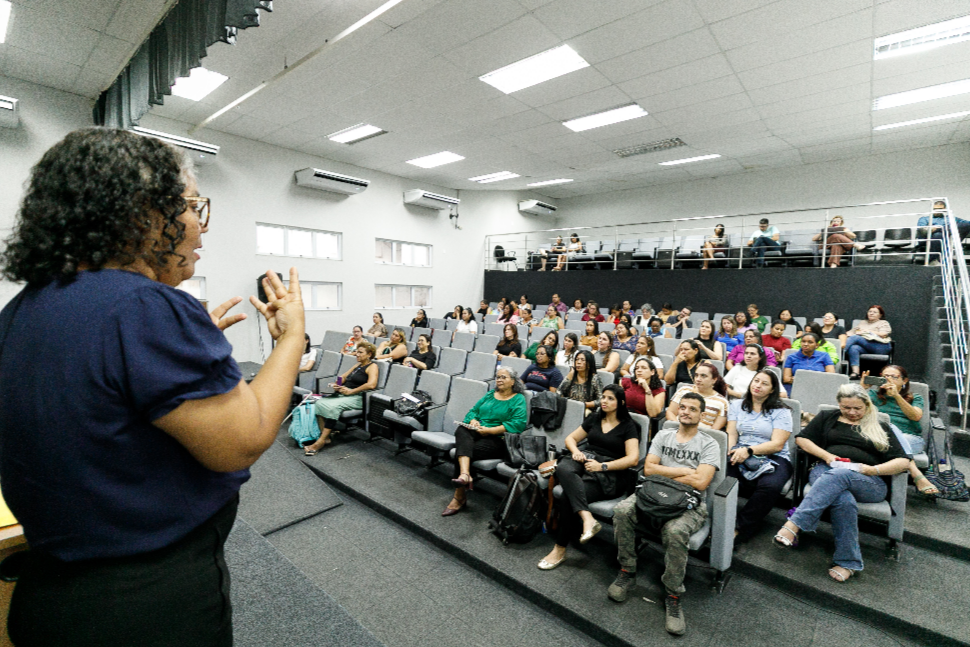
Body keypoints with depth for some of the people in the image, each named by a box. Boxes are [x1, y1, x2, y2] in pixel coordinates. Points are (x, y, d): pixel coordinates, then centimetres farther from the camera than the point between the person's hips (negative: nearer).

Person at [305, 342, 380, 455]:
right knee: (319, 403, -14)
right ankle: (325, 437, -15)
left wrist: (350, 391, -18)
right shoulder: (358, 365, 24)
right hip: (342, 394, 8)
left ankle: (321, 441, -23)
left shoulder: (372, 366, -3)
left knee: (332, 406, -31)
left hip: (357, 398, -8)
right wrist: (335, 384, 3)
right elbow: (343, 377, 26)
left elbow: (371, 385, -20)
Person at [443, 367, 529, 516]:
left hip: (498, 439, -5)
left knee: (471, 450, -28)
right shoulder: (489, 395, 23)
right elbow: (473, 411, 21)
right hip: (476, 433, 5)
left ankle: (460, 496, -15)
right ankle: (465, 475, -46)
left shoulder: (518, 399, 4)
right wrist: (473, 421, -5)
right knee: (461, 430, -28)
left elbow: (518, 424, -11)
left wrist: (489, 430, -15)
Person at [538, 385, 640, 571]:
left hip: (609, 473, -4)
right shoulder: (594, 419, 20)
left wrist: (603, 466, -17)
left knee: (568, 496, -28)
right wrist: (575, 451, -2)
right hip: (585, 462, 5)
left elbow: (633, 458, -7)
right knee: (563, 468, -34)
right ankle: (587, 518, -43)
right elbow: (570, 438, 22)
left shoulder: (628, 426, 5)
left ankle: (560, 549, -13)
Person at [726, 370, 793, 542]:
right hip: (740, 456, 2)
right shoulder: (737, 406, 15)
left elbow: (777, 444, -7)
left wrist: (749, 450, -22)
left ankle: (740, 528, -20)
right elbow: (731, 434, 5)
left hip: (773, 459, -2)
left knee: (770, 486, -36)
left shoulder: (781, 411, 4)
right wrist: (729, 451, -17)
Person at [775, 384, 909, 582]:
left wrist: (874, 469, -6)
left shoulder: (880, 428, 22)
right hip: (826, 471, 1)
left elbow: (903, 461, 12)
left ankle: (794, 525, -49)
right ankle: (849, 562, -31)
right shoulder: (827, 417, 23)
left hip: (868, 483, -1)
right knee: (844, 500, -38)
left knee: (837, 475, -39)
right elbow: (801, 439, 14)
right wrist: (827, 456, -2)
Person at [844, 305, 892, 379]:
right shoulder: (862, 323, 34)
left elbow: (883, 334, 1)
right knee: (853, 348, -35)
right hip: (865, 348, 3)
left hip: (881, 346, -3)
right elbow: (851, 332, 23)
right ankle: (855, 373, -46)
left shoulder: (884, 323, 21)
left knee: (855, 337, -29)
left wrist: (867, 331, -1)